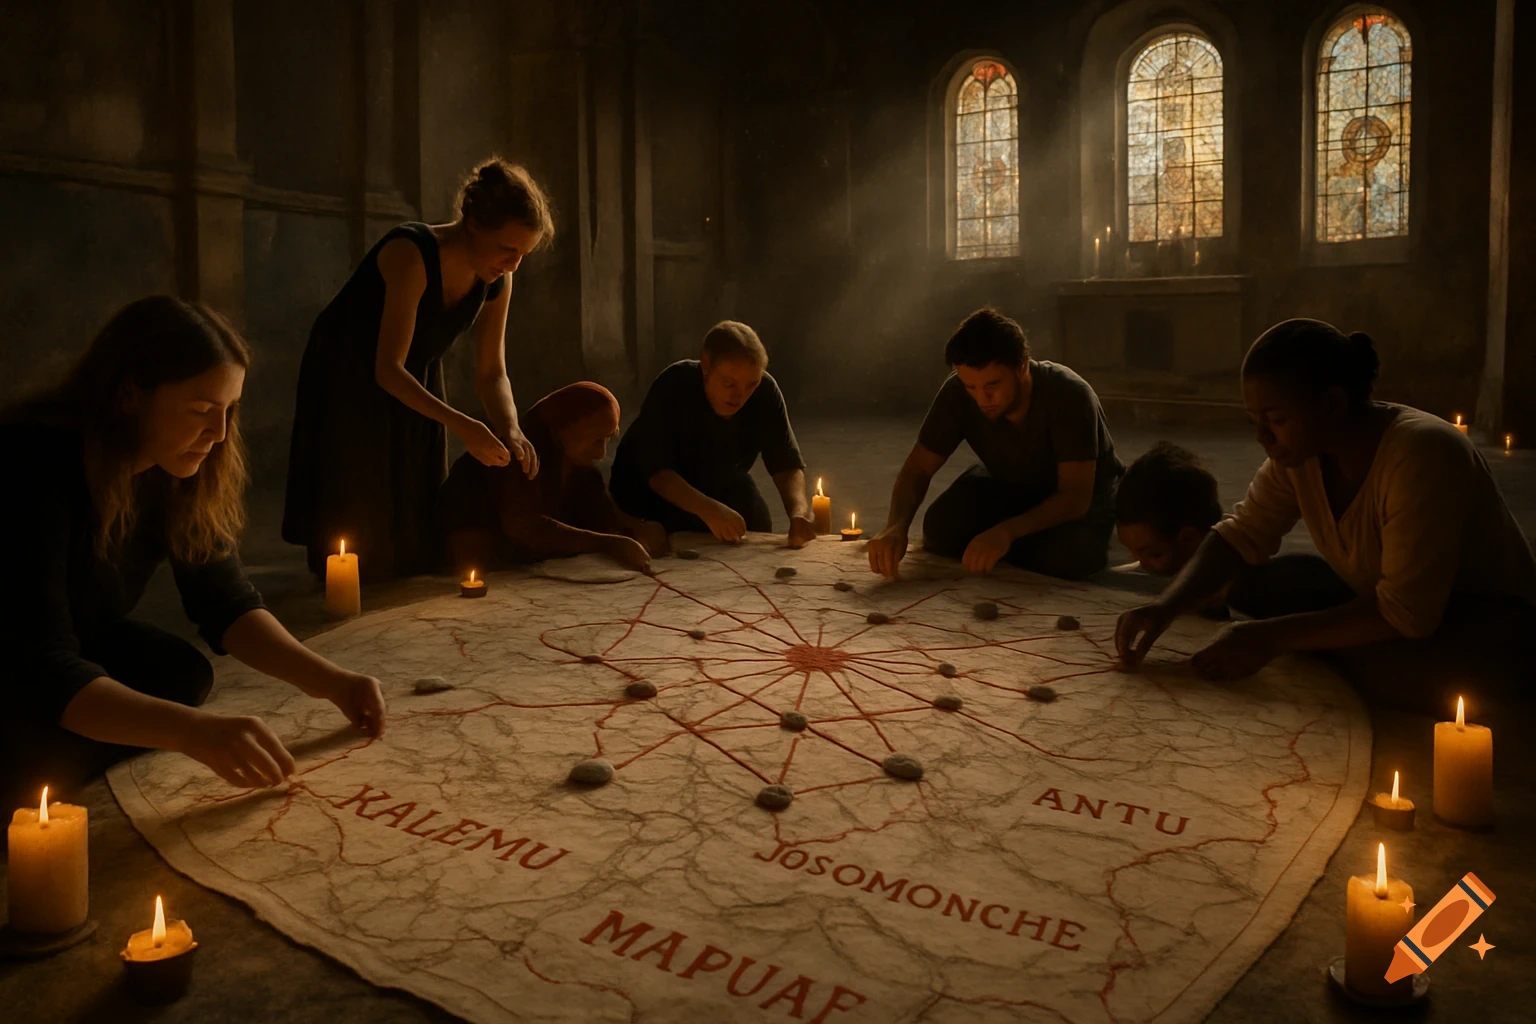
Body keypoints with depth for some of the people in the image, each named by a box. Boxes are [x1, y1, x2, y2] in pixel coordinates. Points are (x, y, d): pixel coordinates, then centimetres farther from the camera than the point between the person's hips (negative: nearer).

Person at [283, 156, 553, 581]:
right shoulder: (412, 255, -33)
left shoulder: (496, 281, -13)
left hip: (416, 386, 6)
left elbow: (491, 373, -8)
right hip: (347, 382, -6)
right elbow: (388, 370, -36)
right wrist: (459, 424, -47)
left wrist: (510, 429, -27)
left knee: (417, 514, 8)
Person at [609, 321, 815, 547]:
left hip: (720, 484, 3)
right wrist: (707, 509, -53)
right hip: (649, 487, -3)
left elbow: (787, 466, -22)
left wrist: (799, 513, -44)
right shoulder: (672, 386, -32)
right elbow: (656, 470, -36)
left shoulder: (765, 391, -22)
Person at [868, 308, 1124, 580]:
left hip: (1082, 491, -3)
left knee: (1065, 557, -33)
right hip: (1009, 483, 3)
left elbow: (1075, 496, -37)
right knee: (941, 528, -24)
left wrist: (1006, 531, -53)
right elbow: (917, 470, -20)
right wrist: (897, 525, -42)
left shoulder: (1069, 395, -35)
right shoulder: (957, 392, -25)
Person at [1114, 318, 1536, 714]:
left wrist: (1272, 637, -33)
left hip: (1482, 615, -7)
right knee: (1246, 582, -7)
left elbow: (1406, 612, -32)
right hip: (1375, 596, 7)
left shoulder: (1421, 452, -32)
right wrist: (1165, 608, -22)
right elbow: (1241, 537, -6)